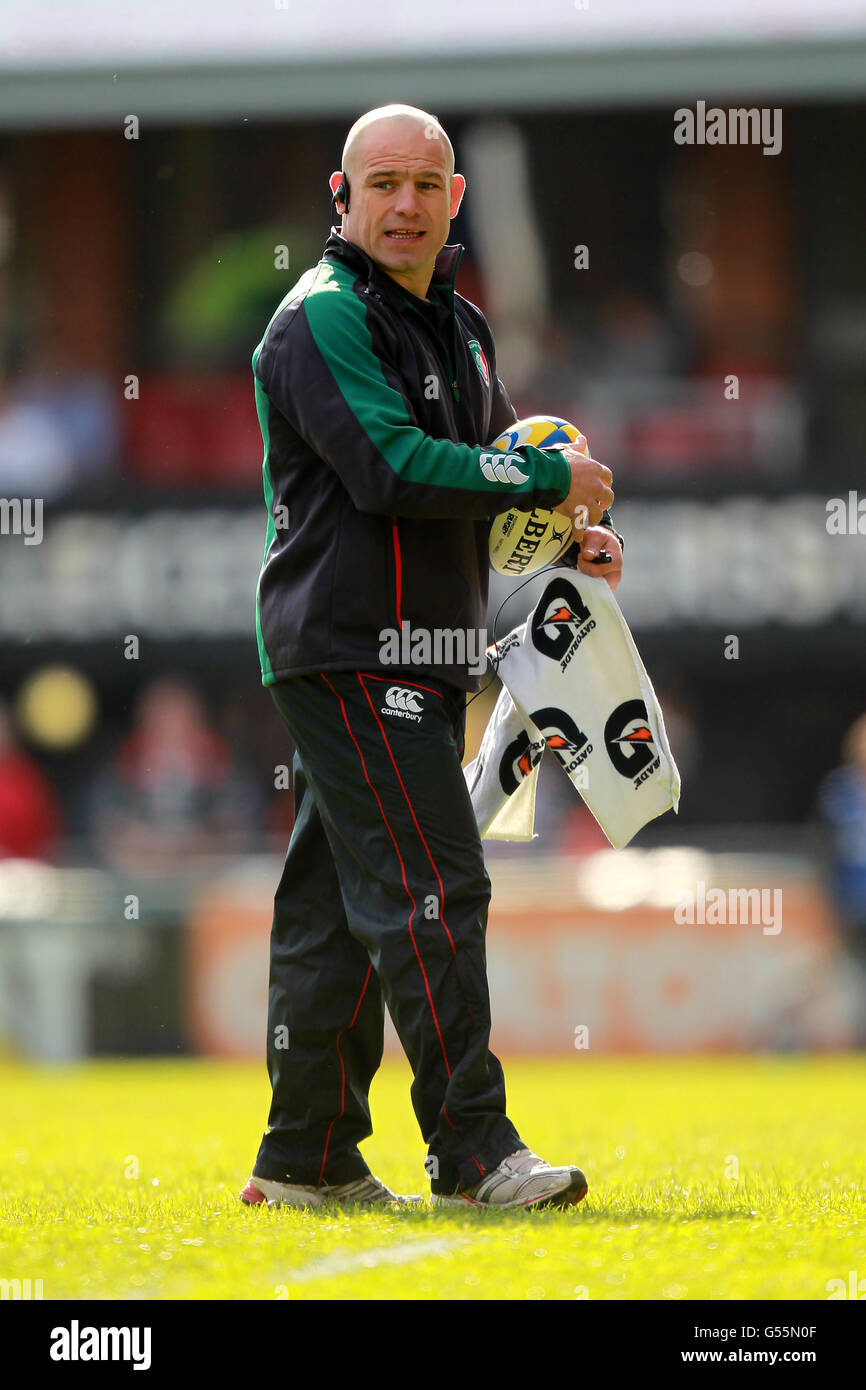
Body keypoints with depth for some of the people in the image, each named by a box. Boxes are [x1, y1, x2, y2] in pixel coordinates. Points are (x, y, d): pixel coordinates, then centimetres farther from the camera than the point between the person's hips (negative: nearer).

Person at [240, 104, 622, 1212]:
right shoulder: (323, 319, -10)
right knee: (430, 889, -13)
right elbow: (393, 466, -21)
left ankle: (306, 1159, 14)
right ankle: (471, 1149, -14)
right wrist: (553, 479, -15)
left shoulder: (456, 327, 19)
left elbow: (490, 458, 26)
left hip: (423, 657, 9)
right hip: (347, 651, -9)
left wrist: (575, 532, 5)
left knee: (342, 903, 11)